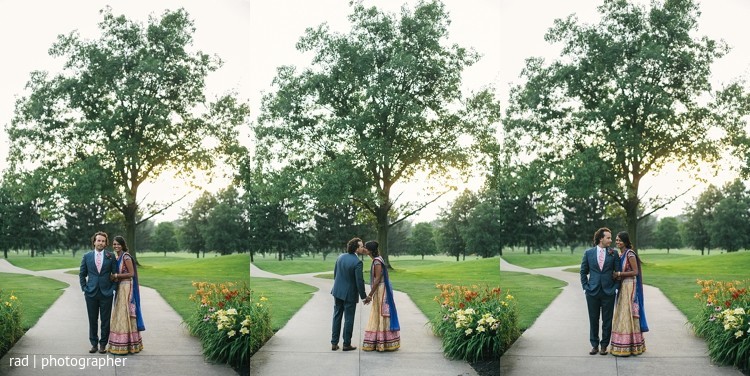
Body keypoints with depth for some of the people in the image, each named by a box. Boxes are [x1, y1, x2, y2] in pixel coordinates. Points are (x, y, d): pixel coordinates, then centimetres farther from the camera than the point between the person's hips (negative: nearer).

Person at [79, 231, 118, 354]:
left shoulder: (111, 257, 2)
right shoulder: (87, 256, 5)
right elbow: (82, 274, 11)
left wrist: (113, 289, -2)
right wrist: (84, 289, 4)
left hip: (106, 293, -1)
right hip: (91, 293, 1)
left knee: (105, 320, 2)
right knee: (92, 320, 6)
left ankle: (103, 344, 12)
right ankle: (93, 343, 16)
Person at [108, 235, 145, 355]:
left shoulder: (126, 256, -14)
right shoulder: (118, 257, 13)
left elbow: (131, 273, -16)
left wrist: (116, 276, -15)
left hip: (126, 288, -9)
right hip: (120, 288, 9)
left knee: (124, 315, -6)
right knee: (119, 315, 11)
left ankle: (124, 346, -1)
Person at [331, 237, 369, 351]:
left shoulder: (340, 257, 1)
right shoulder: (357, 262, -20)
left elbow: (335, 274, 10)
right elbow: (359, 281, -18)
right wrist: (364, 296, -8)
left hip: (338, 291, 6)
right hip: (349, 294, -6)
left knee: (337, 317, 13)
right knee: (349, 319, 5)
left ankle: (334, 343, 16)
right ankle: (346, 344, 12)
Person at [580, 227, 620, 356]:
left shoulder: (613, 254, 2)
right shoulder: (589, 253, 3)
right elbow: (583, 271, 9)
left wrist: (615, 287, -3)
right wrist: (585, 287, 2)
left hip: (608, 292, 0)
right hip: (592, 292, 0)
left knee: (607, 320, 4)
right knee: (593, 320, 6)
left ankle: (604, 345, 15)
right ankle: (594, 345, 16)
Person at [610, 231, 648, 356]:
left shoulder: (630, 253, -13)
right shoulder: (620, 254, 13)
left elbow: (635, 272, -16)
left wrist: (619, 274, -16)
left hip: (629, 287, -9)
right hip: (622, 286, 9)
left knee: (628, 315, -6)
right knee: (621, 315, 10)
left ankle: (627, 347, -1)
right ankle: (622, 345, 15)